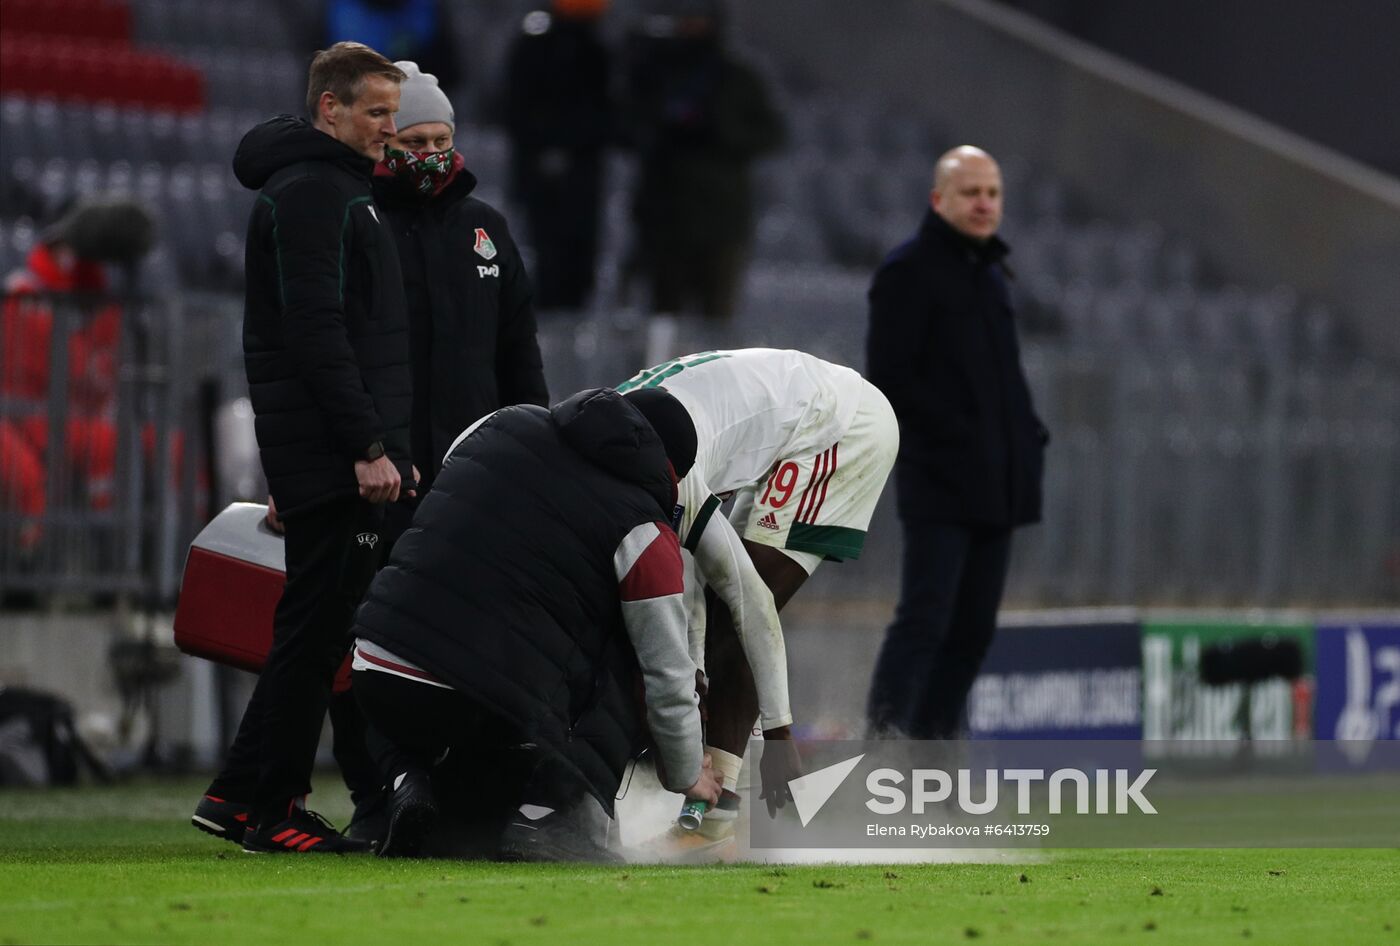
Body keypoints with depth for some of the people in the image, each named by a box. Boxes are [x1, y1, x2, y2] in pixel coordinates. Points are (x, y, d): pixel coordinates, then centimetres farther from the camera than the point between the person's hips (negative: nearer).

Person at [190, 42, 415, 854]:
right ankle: (269, 807, -5)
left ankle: (242, 796, 13)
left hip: (341, 453, 10)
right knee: (318, 625, -8)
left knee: (319, 627, 10)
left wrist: (390, 444, 21)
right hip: (329, 452, -10)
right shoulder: (309, 194, -11)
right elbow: (316, 332, -20)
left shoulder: (342, 190, 22)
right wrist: (369, 447, -22)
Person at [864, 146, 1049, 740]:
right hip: (940, 482, -8)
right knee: (926, 618, -13)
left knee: (974, 628, 7)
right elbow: (889, 377, -12)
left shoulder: (990, 273, 20)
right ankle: (883, 738, -13)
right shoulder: (909, 272, -6)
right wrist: (953, 432, -17)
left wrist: (1027, 434, 12)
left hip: (995, 485, 8)